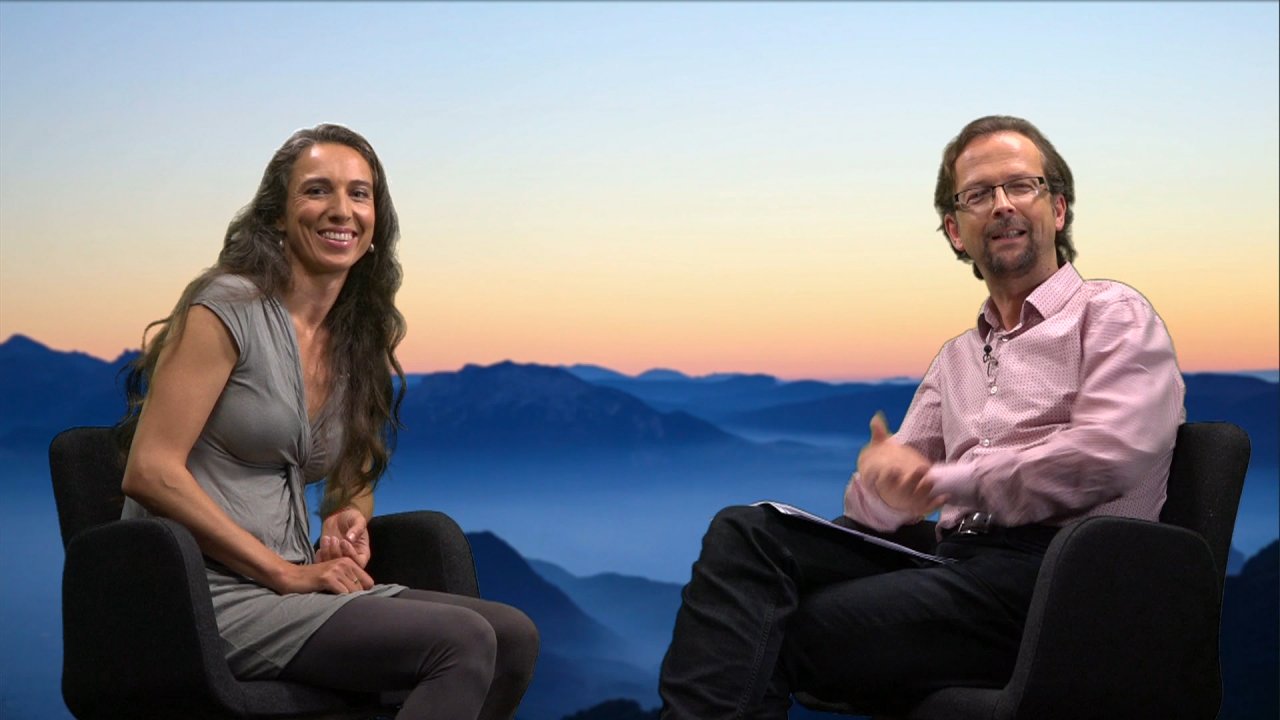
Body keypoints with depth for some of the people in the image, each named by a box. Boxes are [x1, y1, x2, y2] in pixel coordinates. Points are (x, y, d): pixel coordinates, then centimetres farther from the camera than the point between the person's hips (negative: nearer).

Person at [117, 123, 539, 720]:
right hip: (212, 597, -7)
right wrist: (285, 572, -17)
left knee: (514, 636, -11)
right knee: (465, 642, -23)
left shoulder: (361, 339, 13)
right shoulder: (230, 306, -9)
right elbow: (150, 471, -16)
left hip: (295, 583, 7)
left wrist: (348, 518, 2)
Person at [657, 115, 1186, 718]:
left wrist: (942, 481, -7)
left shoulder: (1112, 315, 7)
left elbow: (1109, 456, -13)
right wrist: (883, 482, -8)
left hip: (1045, 567, -6)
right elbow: (882, 506, 19)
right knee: (744, 531, -16)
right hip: (951, 553, 6)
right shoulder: (956, 359, 27)